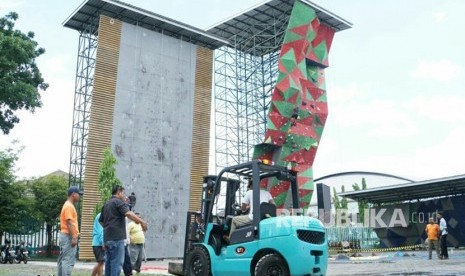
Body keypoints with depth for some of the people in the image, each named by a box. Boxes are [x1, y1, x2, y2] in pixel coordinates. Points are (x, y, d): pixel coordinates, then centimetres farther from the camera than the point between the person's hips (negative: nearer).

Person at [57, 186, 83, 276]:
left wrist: (74, 235, 21)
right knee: (68, 260, -10)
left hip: (65, 236, 11)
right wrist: (73, 238, -23)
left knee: (63, 260, 12)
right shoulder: (69, 206, -14)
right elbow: (69, 223, -21)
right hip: (68, 236, -11)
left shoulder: (68, 205, 17)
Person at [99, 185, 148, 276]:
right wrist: (141, 221, -26)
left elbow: (101, 220, 29)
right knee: (117, 262, -8)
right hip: (116, 237, -9)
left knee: (109, 262, 11)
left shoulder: (106, 204, 20)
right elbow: (128, 213, -24)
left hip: (107, 237, 9)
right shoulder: (118, 202, -8)